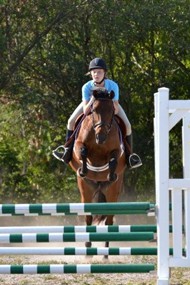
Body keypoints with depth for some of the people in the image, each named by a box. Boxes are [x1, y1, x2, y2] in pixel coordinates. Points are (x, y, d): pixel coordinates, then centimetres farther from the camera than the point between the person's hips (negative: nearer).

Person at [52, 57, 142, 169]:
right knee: (71, 121, -10)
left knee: (127, 125, -16)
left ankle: (129, 155, 1)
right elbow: (85, 111, -34)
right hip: (91, 102, 1)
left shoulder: (113, 86, -38)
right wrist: (92, 99, -48)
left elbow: (115, 110, -33)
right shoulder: (86, 87, -35)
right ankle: (68, 150, 8)